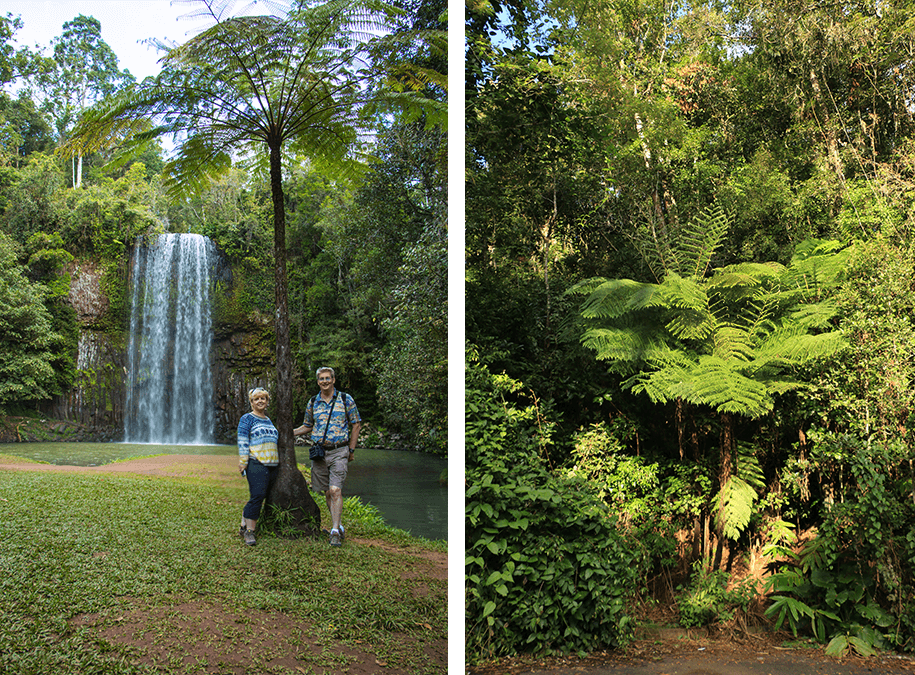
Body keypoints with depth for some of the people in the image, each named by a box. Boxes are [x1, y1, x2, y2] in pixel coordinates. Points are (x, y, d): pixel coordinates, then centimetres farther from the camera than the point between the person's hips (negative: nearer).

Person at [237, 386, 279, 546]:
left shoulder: (269, 421, 22)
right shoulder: (247, 419, 2)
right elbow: (242, 441, -5)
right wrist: (243, 462, -13)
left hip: (273, 464, 6)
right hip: (256, 464, -6)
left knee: (260, 497, 6)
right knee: (257, 496, -13)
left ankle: (245, 524, 17)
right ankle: (249, 531, -7)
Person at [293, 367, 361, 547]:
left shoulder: (345, 400, -1)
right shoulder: (313, 403, 9)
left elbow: (356, 424, 4)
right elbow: (308, 426, 21)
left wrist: (351, 450, 2)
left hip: (339, 452, -4)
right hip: (319, 451, 4)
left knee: (335, 490, -15)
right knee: (327, 493, 7)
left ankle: (335, 531, -14)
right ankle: (338, 526, 21)